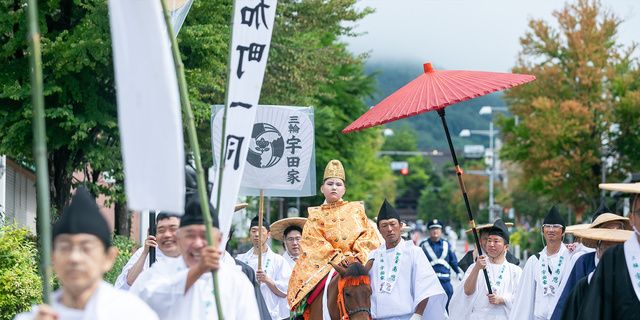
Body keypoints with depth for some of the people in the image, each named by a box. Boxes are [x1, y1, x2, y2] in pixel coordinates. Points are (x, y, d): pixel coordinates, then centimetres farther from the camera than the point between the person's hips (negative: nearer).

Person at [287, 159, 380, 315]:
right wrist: (337, 257, -16)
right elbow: (316, 243, 0)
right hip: (324, 263, -1)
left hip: (356, 262, 1)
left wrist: (358, 257, -11)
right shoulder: (316, 216, 13)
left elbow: (367, 235, 7)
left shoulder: (356, 210, 16)